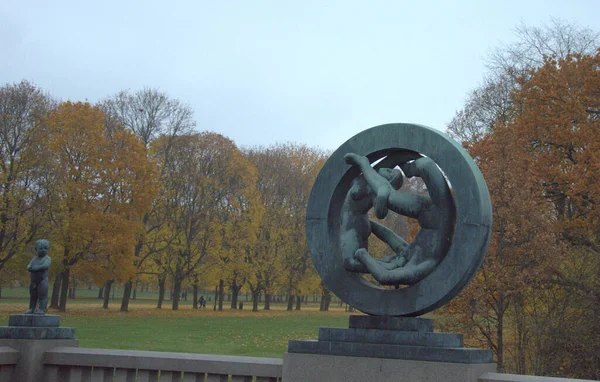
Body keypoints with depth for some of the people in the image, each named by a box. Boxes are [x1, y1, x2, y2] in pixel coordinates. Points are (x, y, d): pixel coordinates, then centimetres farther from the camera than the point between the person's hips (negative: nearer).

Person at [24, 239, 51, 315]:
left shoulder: (47, 258, -1)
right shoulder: (34, 259, 14)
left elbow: (45, 266, -19)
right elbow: (28, 267, 2)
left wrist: (35, 267, -16)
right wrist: (39, 268, -18)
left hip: (43, 280, -6)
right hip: (33, 281, 6)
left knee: (42, 295, -8)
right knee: (33, 295, 9)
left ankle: (42, 309, -6)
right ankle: (31, 309, 15)